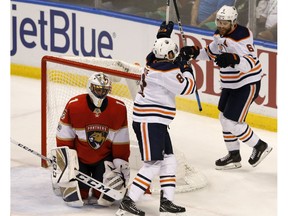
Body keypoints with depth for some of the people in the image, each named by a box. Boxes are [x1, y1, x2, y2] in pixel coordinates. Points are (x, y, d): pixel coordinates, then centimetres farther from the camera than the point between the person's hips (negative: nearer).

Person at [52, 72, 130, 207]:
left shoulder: (119, 109, -9)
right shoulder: (73, 106, -15)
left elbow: (121, 142, 0)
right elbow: (63, 138, -8)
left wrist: (122, 163, -3)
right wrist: (65, 162, -10)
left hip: (104, 158, 2)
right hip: (79, 157, -1)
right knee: (75, 200, -15)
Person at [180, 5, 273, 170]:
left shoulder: (241, 36, -25)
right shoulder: (220, 34, 3)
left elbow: (251, 62, -34)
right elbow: (211, 53, 19)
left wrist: (233, 59, -51)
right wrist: (194, 52, 3)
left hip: (247, 84, -10)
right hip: (230, 84, 10)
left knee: (231, 122, -10)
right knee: (225, 118, 15)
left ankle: (260, 146, 8)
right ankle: (234, 156, 28)